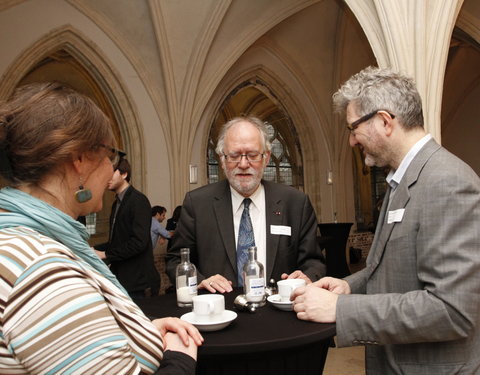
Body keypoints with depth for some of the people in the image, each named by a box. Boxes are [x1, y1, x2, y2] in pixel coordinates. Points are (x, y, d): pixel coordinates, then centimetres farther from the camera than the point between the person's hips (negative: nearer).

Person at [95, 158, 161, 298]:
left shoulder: (138, 200, -14)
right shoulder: (117, 203, 14)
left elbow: (139, 242, -22)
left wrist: (105, 254, -16)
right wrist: (94, 249, 5)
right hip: (121, 279, 8)